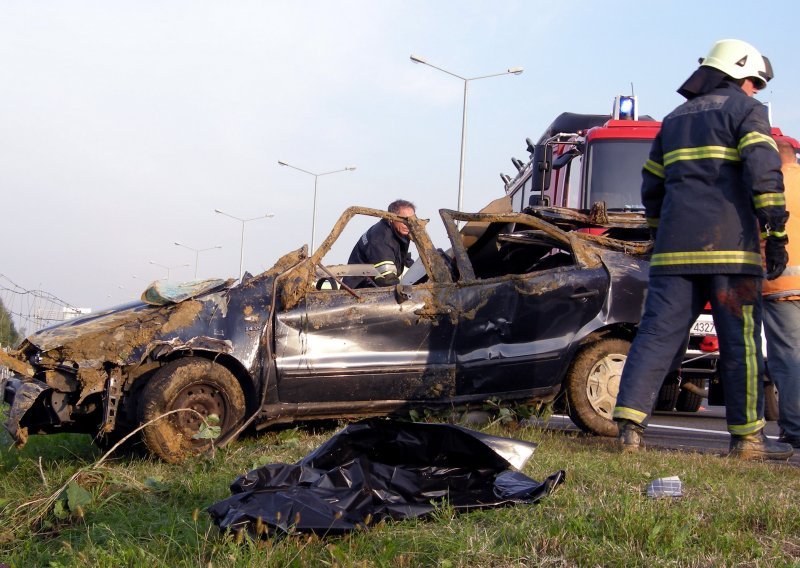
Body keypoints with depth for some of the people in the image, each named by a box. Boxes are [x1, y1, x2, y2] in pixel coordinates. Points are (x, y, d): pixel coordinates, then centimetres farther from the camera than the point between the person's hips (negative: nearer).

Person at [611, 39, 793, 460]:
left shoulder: (676, 118, 24)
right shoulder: (744, 109, 5)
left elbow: (651, 186, 25)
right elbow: (763, 169, -10)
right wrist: (775, 233, -11)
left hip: (675, 249, 5)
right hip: (729, 245, -5)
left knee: (657, 332, 2)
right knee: (740, 339, 1)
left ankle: (629, 422, -8)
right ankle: (748, 437, 6)